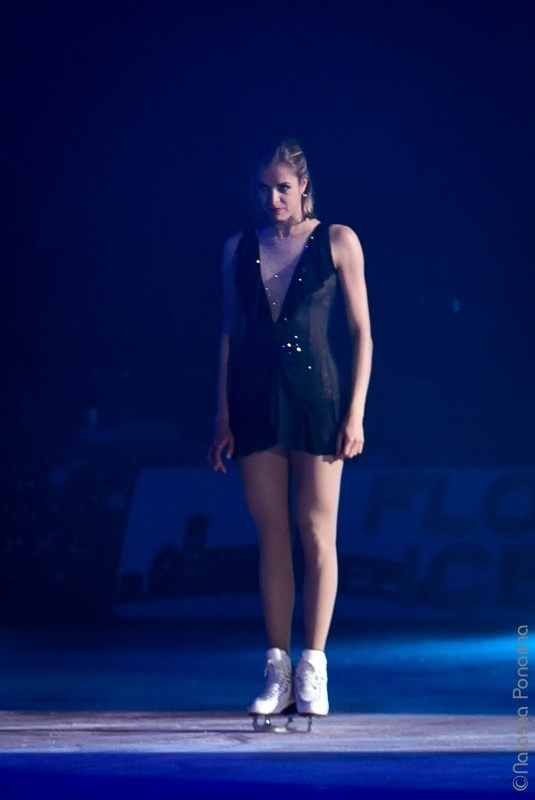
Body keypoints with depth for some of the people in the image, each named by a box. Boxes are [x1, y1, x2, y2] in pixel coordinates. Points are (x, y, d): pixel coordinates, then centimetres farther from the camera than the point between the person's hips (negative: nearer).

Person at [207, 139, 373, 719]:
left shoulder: (337, 242, 3)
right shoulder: (238, 249, 11)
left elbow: (361, 331, 2)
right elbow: (229, 334, 12)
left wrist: (355, 414, -5)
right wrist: (223, 419, 7)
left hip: (316, 399, -3)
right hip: (255, 404, 3)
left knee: (316, 532, -4)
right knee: (271, 536, 3)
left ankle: (313, 669, -2)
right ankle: (278, 672, 4)